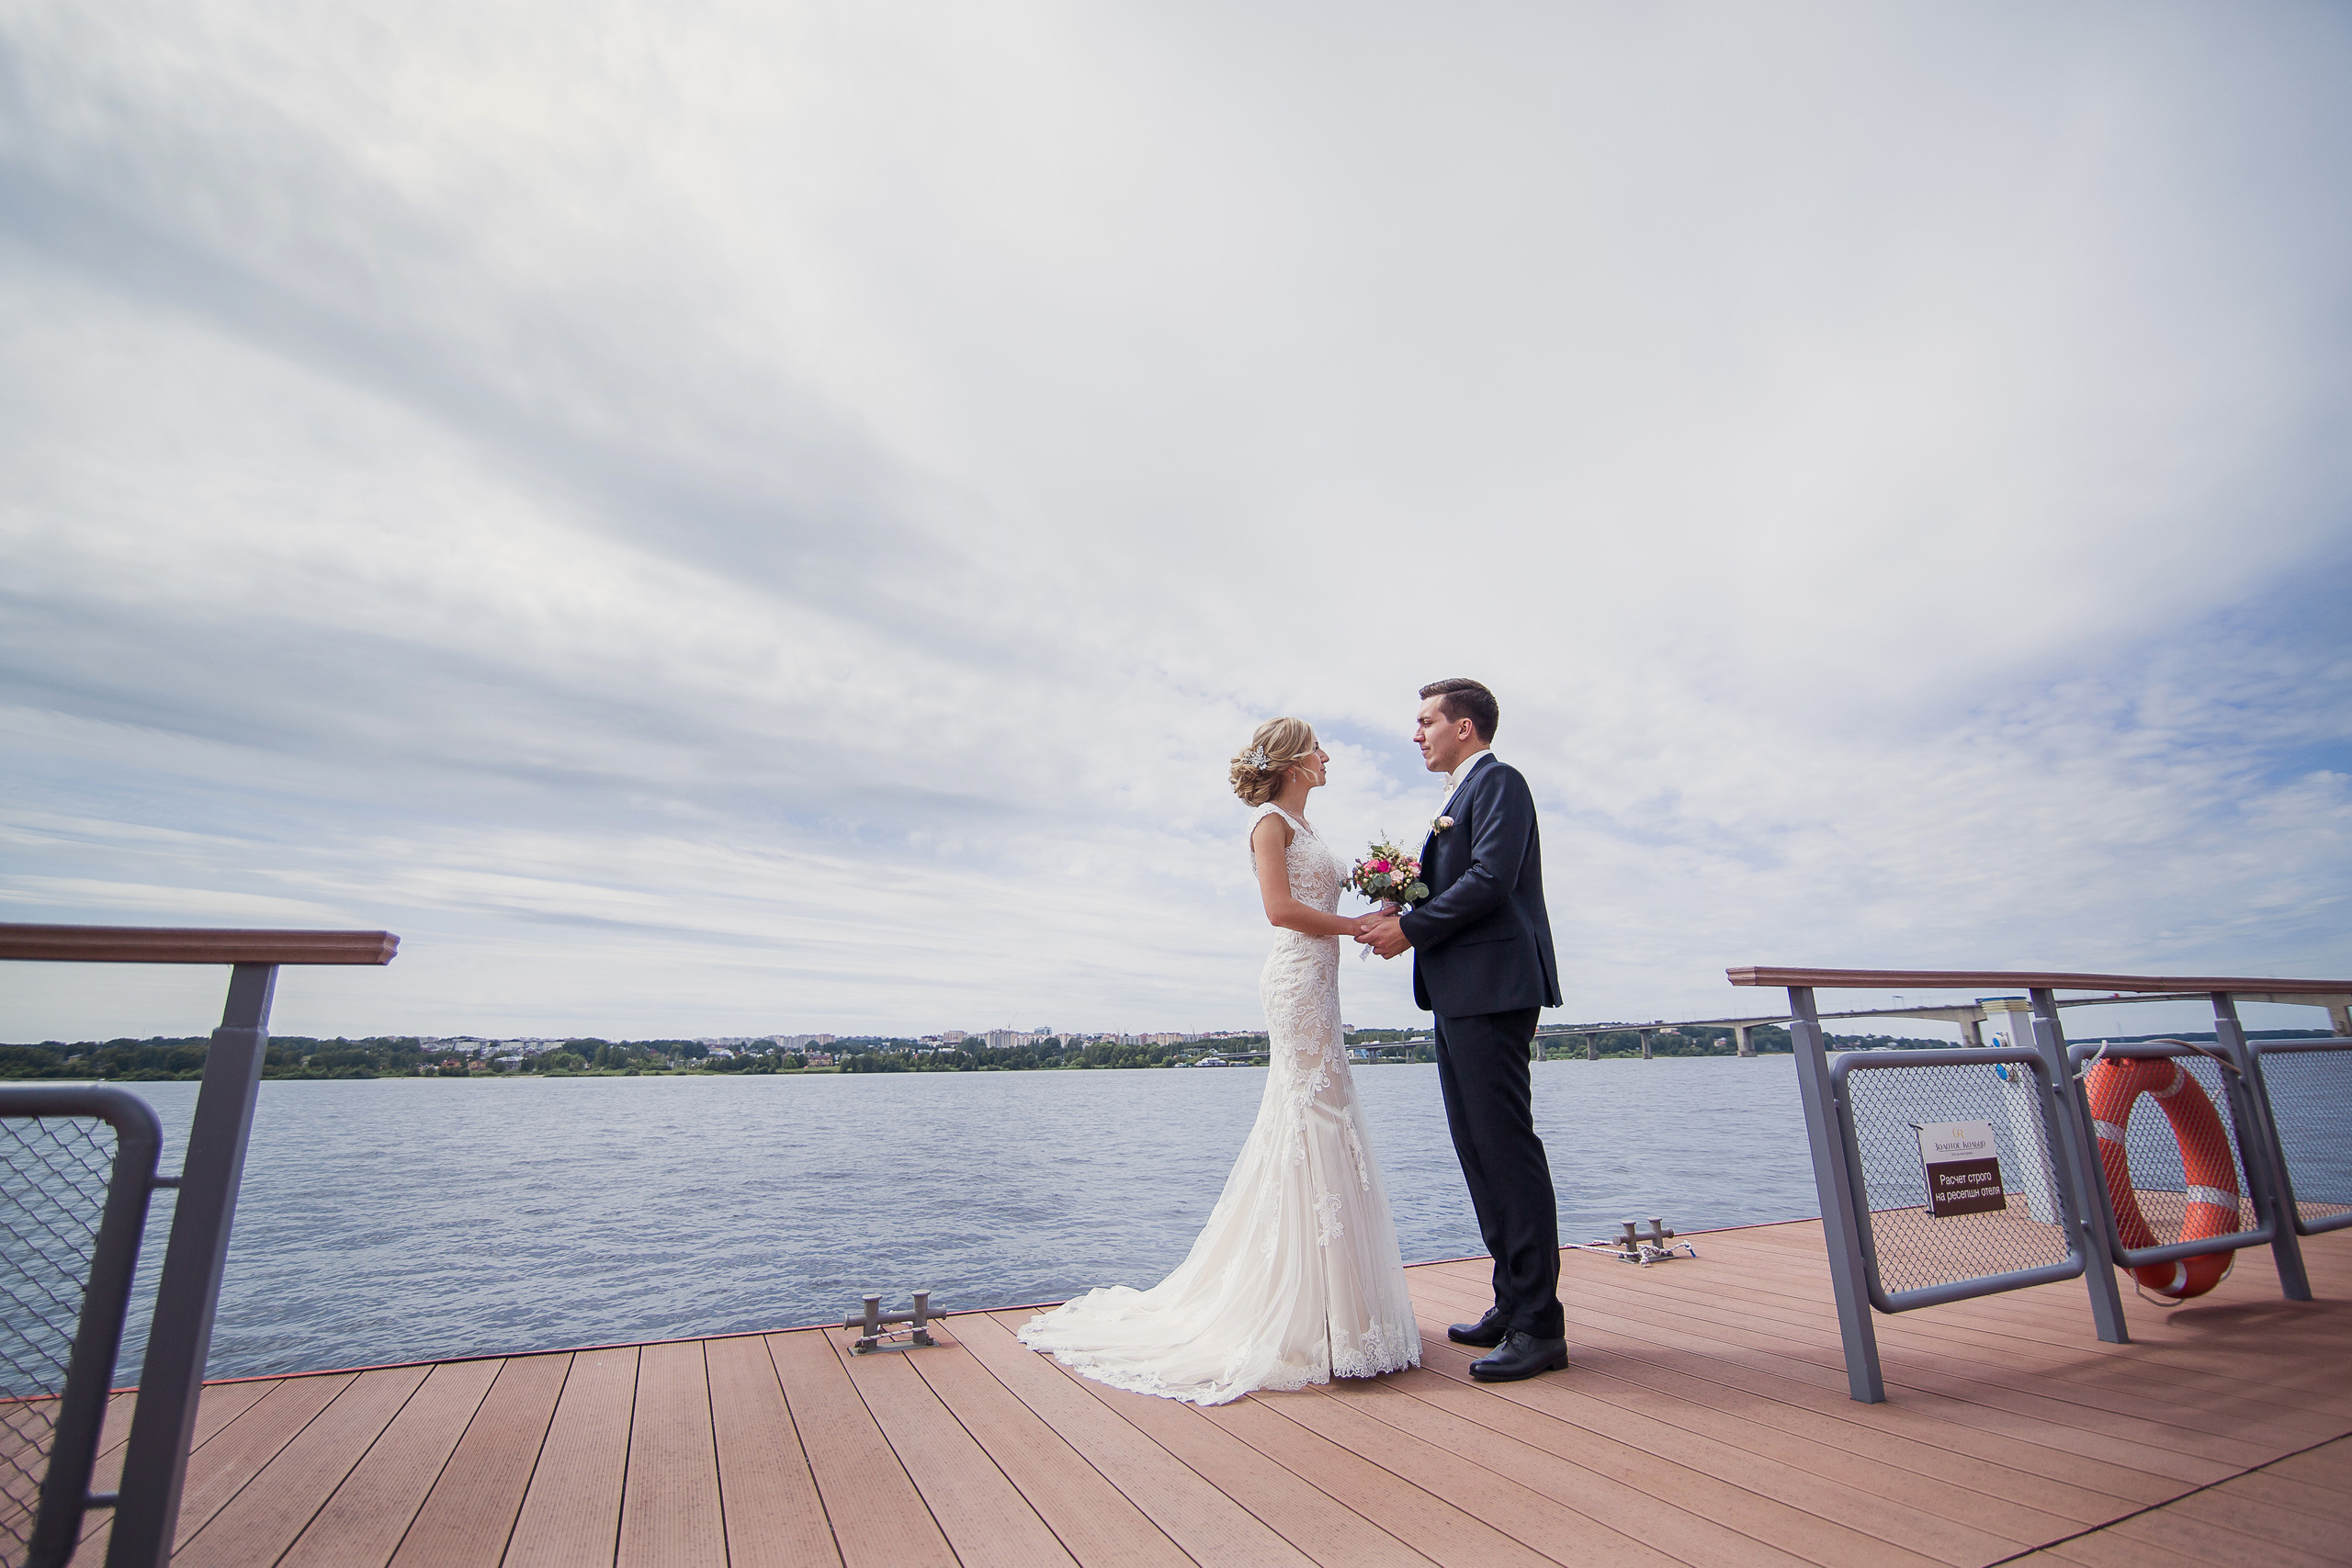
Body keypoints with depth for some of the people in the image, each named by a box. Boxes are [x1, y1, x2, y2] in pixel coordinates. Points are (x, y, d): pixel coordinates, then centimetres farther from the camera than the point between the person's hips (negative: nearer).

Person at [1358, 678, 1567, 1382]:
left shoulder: (1498, 782, -7)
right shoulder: (1460, 796, 23)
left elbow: (1490, 880, -19)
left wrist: (1412, 928, -13)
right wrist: (1402, 915, 3)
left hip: (1490, 989, -10)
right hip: (1459, 994, 10)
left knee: (1506, 1147, -7)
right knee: (1478, 1151, 13)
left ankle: (1540, 1326, 2)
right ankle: (1513, 1304, 24)